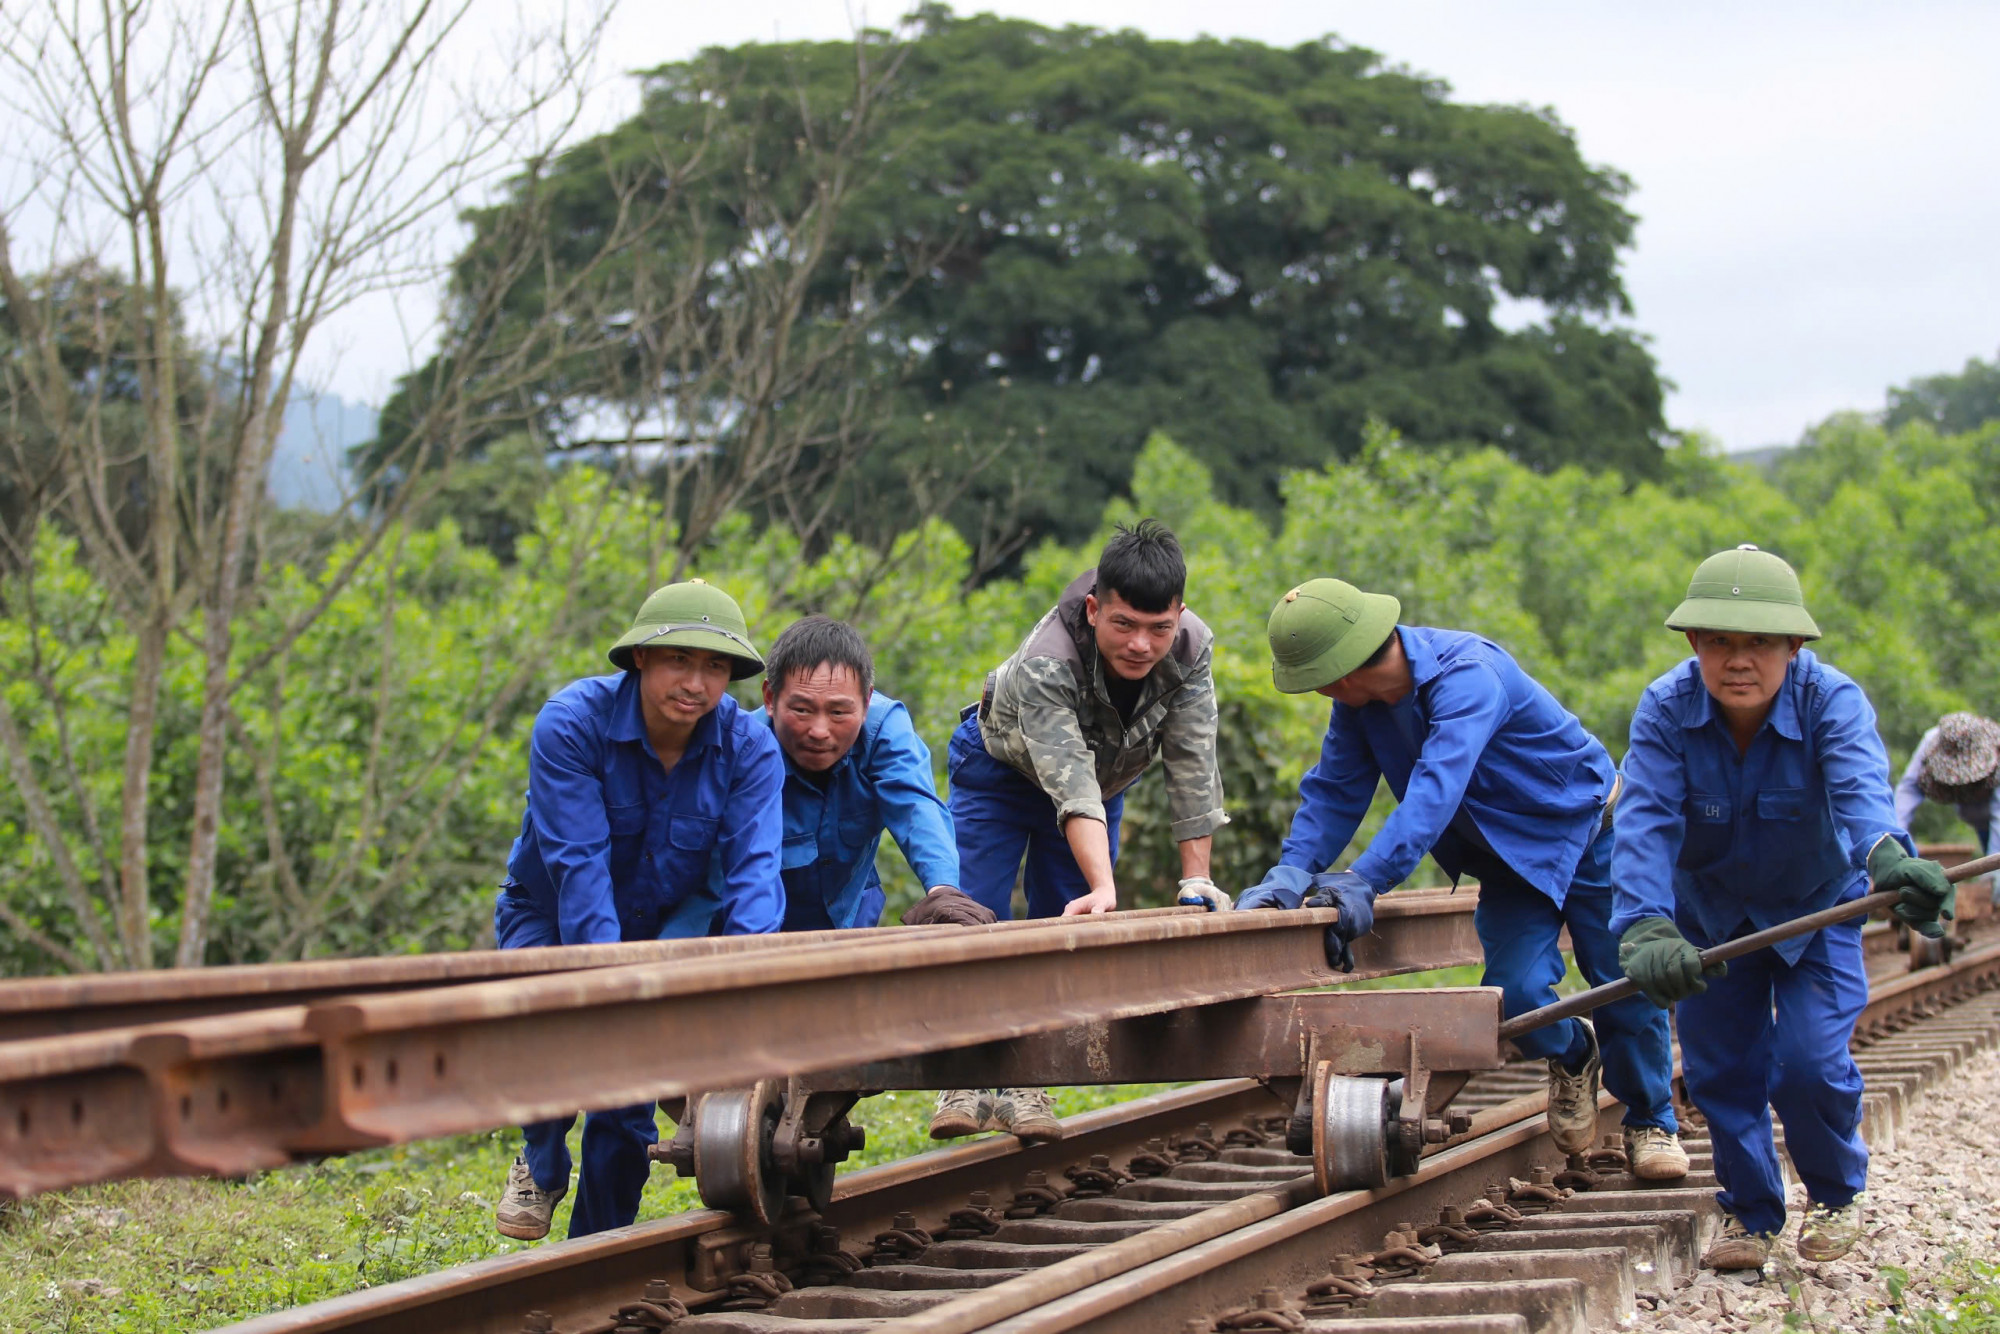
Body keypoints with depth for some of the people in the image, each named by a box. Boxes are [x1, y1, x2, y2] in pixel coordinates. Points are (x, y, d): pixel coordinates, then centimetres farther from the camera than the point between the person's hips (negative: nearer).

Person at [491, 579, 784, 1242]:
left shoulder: (748, 748, -19)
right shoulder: (571, 723, -28)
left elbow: (754, 869, -27)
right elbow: (577, 864, -33)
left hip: (660, 926, 2)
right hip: (551, 916, -2)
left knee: (628, 1102, -6)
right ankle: (541, 1168, 3)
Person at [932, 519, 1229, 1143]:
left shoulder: (1191, 649, -29)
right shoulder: (1044, 664, -42)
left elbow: (1193, 767, -24)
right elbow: (1071, 787, -50)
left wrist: (1195, 877, -27)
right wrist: (1104, 889, -60)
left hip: (1105, 776, 4)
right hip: (1000, 770, -4)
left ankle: (1022, 1085, 3)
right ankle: (966, 1078, -1)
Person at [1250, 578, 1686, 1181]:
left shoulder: (1467, 674, -34)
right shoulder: (1358, 700, -10)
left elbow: (1437, 789, -45)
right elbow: (1334, 790, -8)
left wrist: (1366, 880, -54)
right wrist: (1293, 871, -26)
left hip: (1588, 829, -6)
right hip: (1513, 859, 6)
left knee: (1624, 983, -3)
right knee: (1515, 994, -11)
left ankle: (1651, 1122, 20)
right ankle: (1572, 1056, 22)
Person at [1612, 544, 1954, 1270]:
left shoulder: (1832, 701, -29)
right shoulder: (1665, 709, -25)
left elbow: (1861, 788, -49)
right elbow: (1645, 823, -37)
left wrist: (1888, 856, -73)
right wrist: (1646, 930, -55)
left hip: (1815, 910, -2)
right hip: (1711, 912, 2)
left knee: (1809, 1065, -11)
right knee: (1720, 1068, 3)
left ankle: (1838, 1195, 18)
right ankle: (1751, 1211, 25)